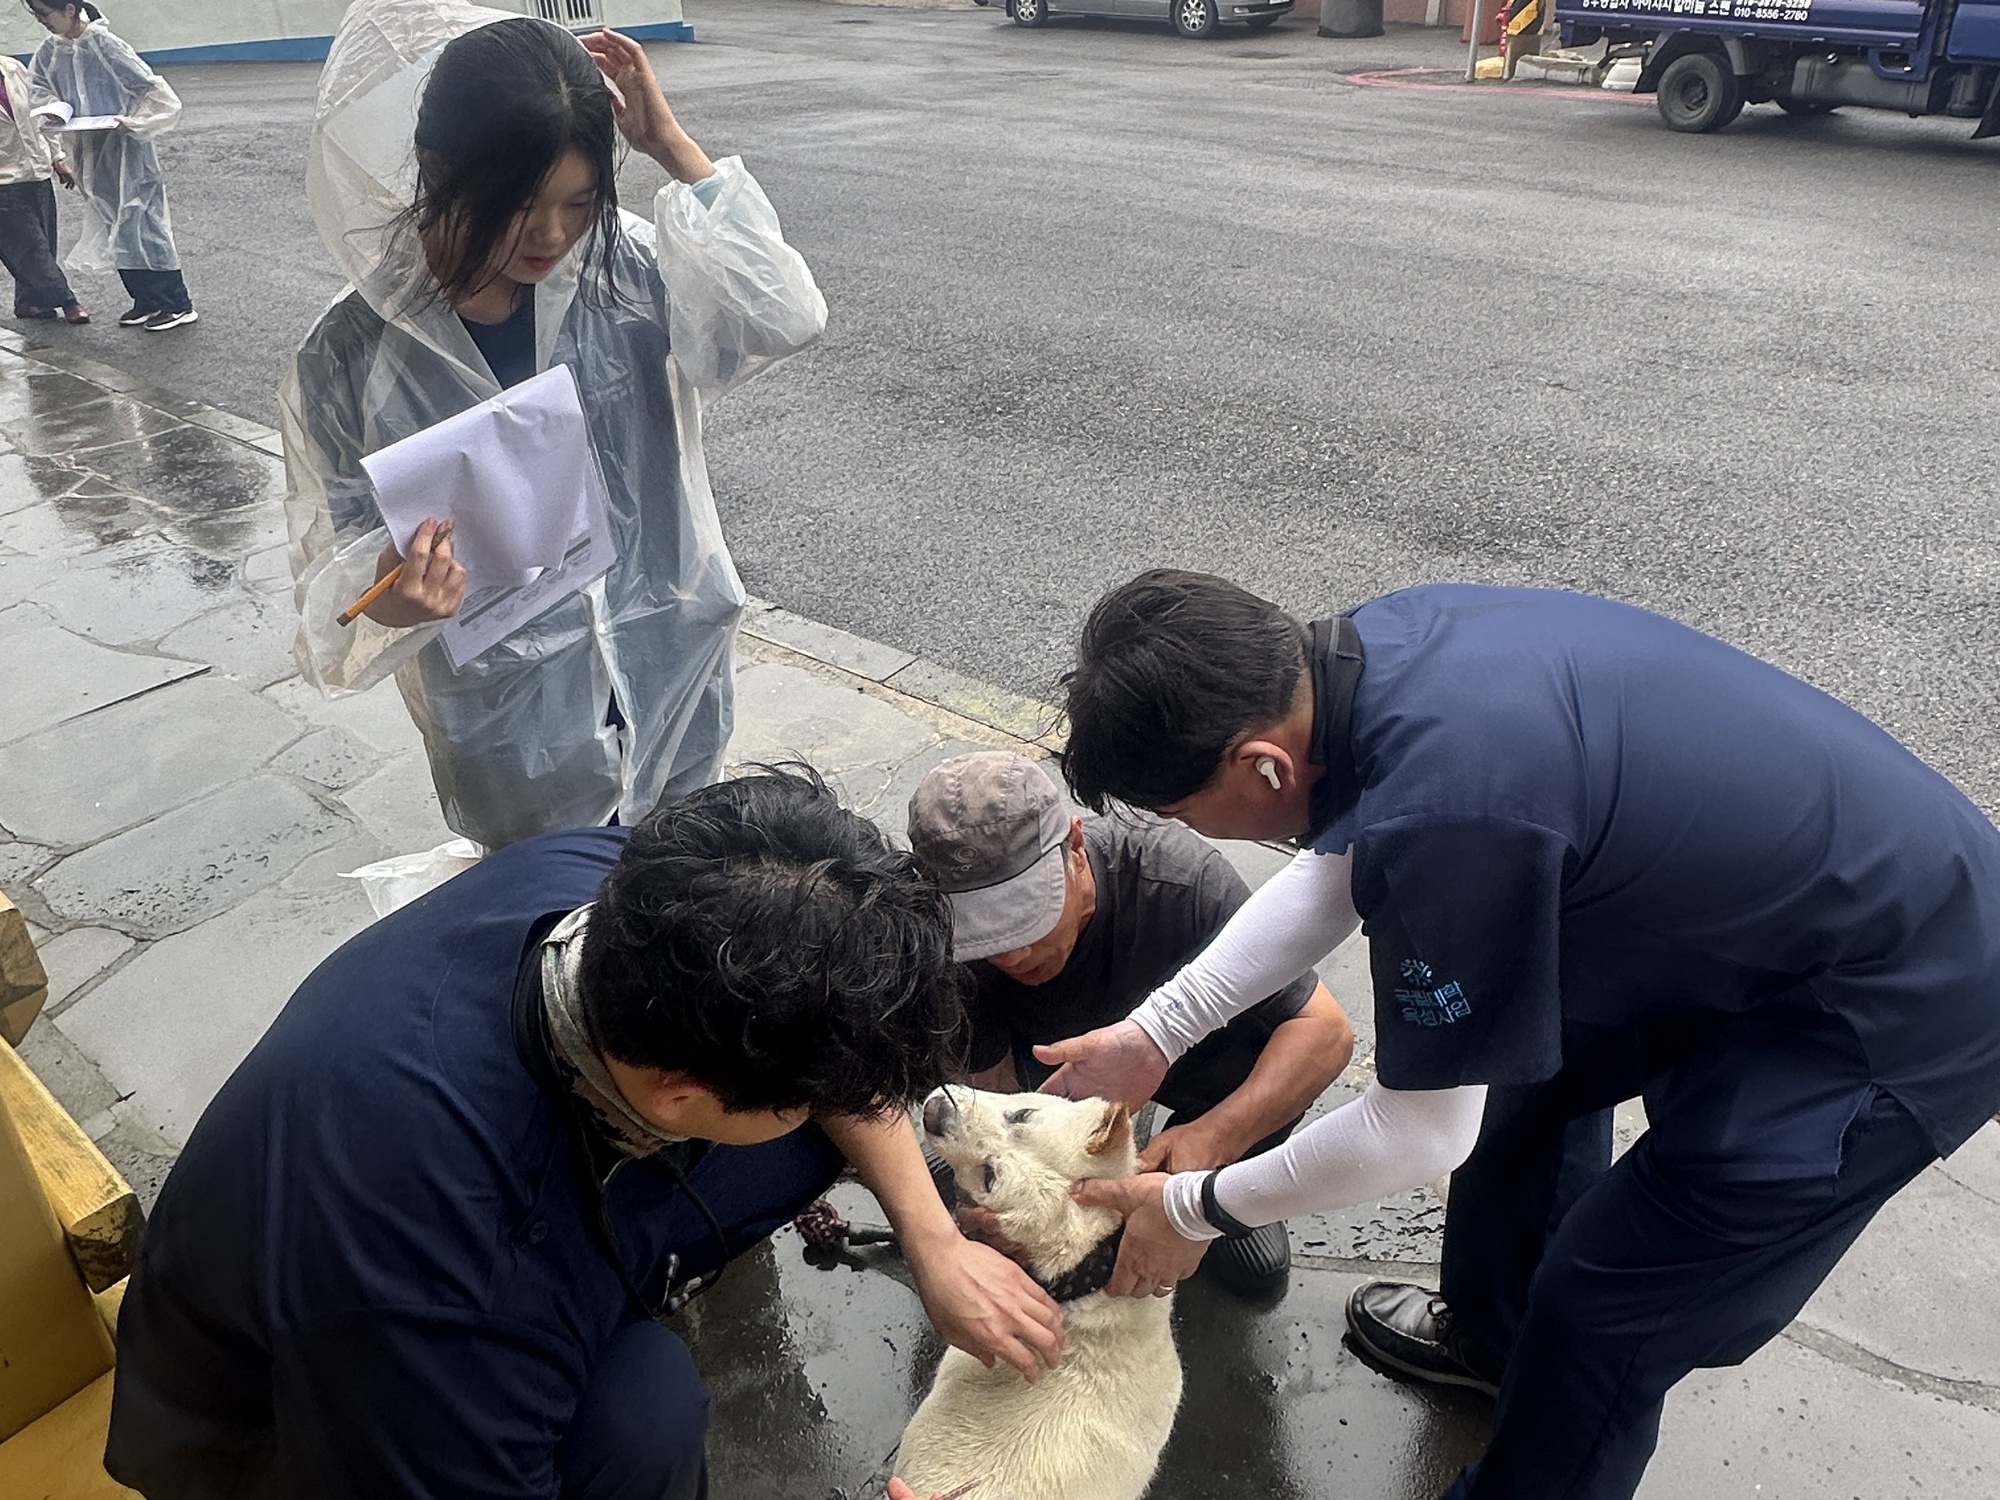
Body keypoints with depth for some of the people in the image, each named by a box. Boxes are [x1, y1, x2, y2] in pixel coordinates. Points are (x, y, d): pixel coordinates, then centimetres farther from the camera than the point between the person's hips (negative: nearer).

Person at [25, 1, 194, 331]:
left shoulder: (105, 45, -15)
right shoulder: (50, 50, 4)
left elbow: (155, 91, -14)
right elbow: (40, 87, 17)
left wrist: (132, 122, -23)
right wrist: (54, 112, -3)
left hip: (126, 151, -7)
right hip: (91, 152, 7)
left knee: (142, 224, -5)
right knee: (112, 229, 10)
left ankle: (179, 305, 1)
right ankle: (146, 300, 19)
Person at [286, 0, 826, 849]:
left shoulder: (622, 270, -9)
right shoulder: (352, 356, -14)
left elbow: (784, 318, -21)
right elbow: (336, 560, -8)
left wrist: (669, 143, -20)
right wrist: (388, 602, -31)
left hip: (674, 685, 2)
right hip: (513, 728, -2)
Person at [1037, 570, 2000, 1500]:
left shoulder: (1446, 816, -37)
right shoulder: (1374, 644, -11)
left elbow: (1422, 1132, -20)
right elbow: (1338, 872, 7)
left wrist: (1194, 1210, -5)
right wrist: (1154, 1035, 7)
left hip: (1906, 1011, -8)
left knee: (1605, 1315, 2)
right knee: (1538, 1052, 23)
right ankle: (1496, 1332, 48)